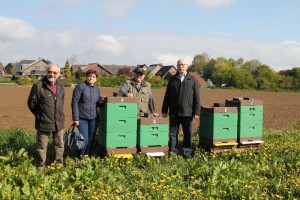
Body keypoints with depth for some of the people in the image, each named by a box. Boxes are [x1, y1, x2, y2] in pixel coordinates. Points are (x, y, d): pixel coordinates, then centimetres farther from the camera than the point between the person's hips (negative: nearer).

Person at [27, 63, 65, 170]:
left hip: (59, 122, 5)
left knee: (59, 145, 15)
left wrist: (59, 115, 13)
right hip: (44, 122, -5)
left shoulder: (61, 86, 5)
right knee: (42, 146, 6)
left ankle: (59, 164, 29)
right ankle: (40, 167, 19)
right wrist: (40, 115, 4)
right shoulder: (38, 85, -14)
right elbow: (31, 103, -4)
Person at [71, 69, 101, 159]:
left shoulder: (97, 89, 12)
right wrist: (75, 118, -14)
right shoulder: (80, 87, -6)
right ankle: (80, 158, 14)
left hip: (93, 118, 5)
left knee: (91, 140, 10)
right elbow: (74, 103, -10)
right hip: (82, 118, -5)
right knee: (84, 140, -7)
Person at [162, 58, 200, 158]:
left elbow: (197, 97, 1)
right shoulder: (172, 79, 9)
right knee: (173, 133, 5)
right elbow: (167, 96, 10)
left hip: (187, 112, -1)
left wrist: (196, 111, -5)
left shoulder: (193, 80, 4)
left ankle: (187, 153, 16)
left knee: (188, 134, 6)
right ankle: (172, 152, 13)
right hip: (174, 112, 2)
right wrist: (164, 110, 5)